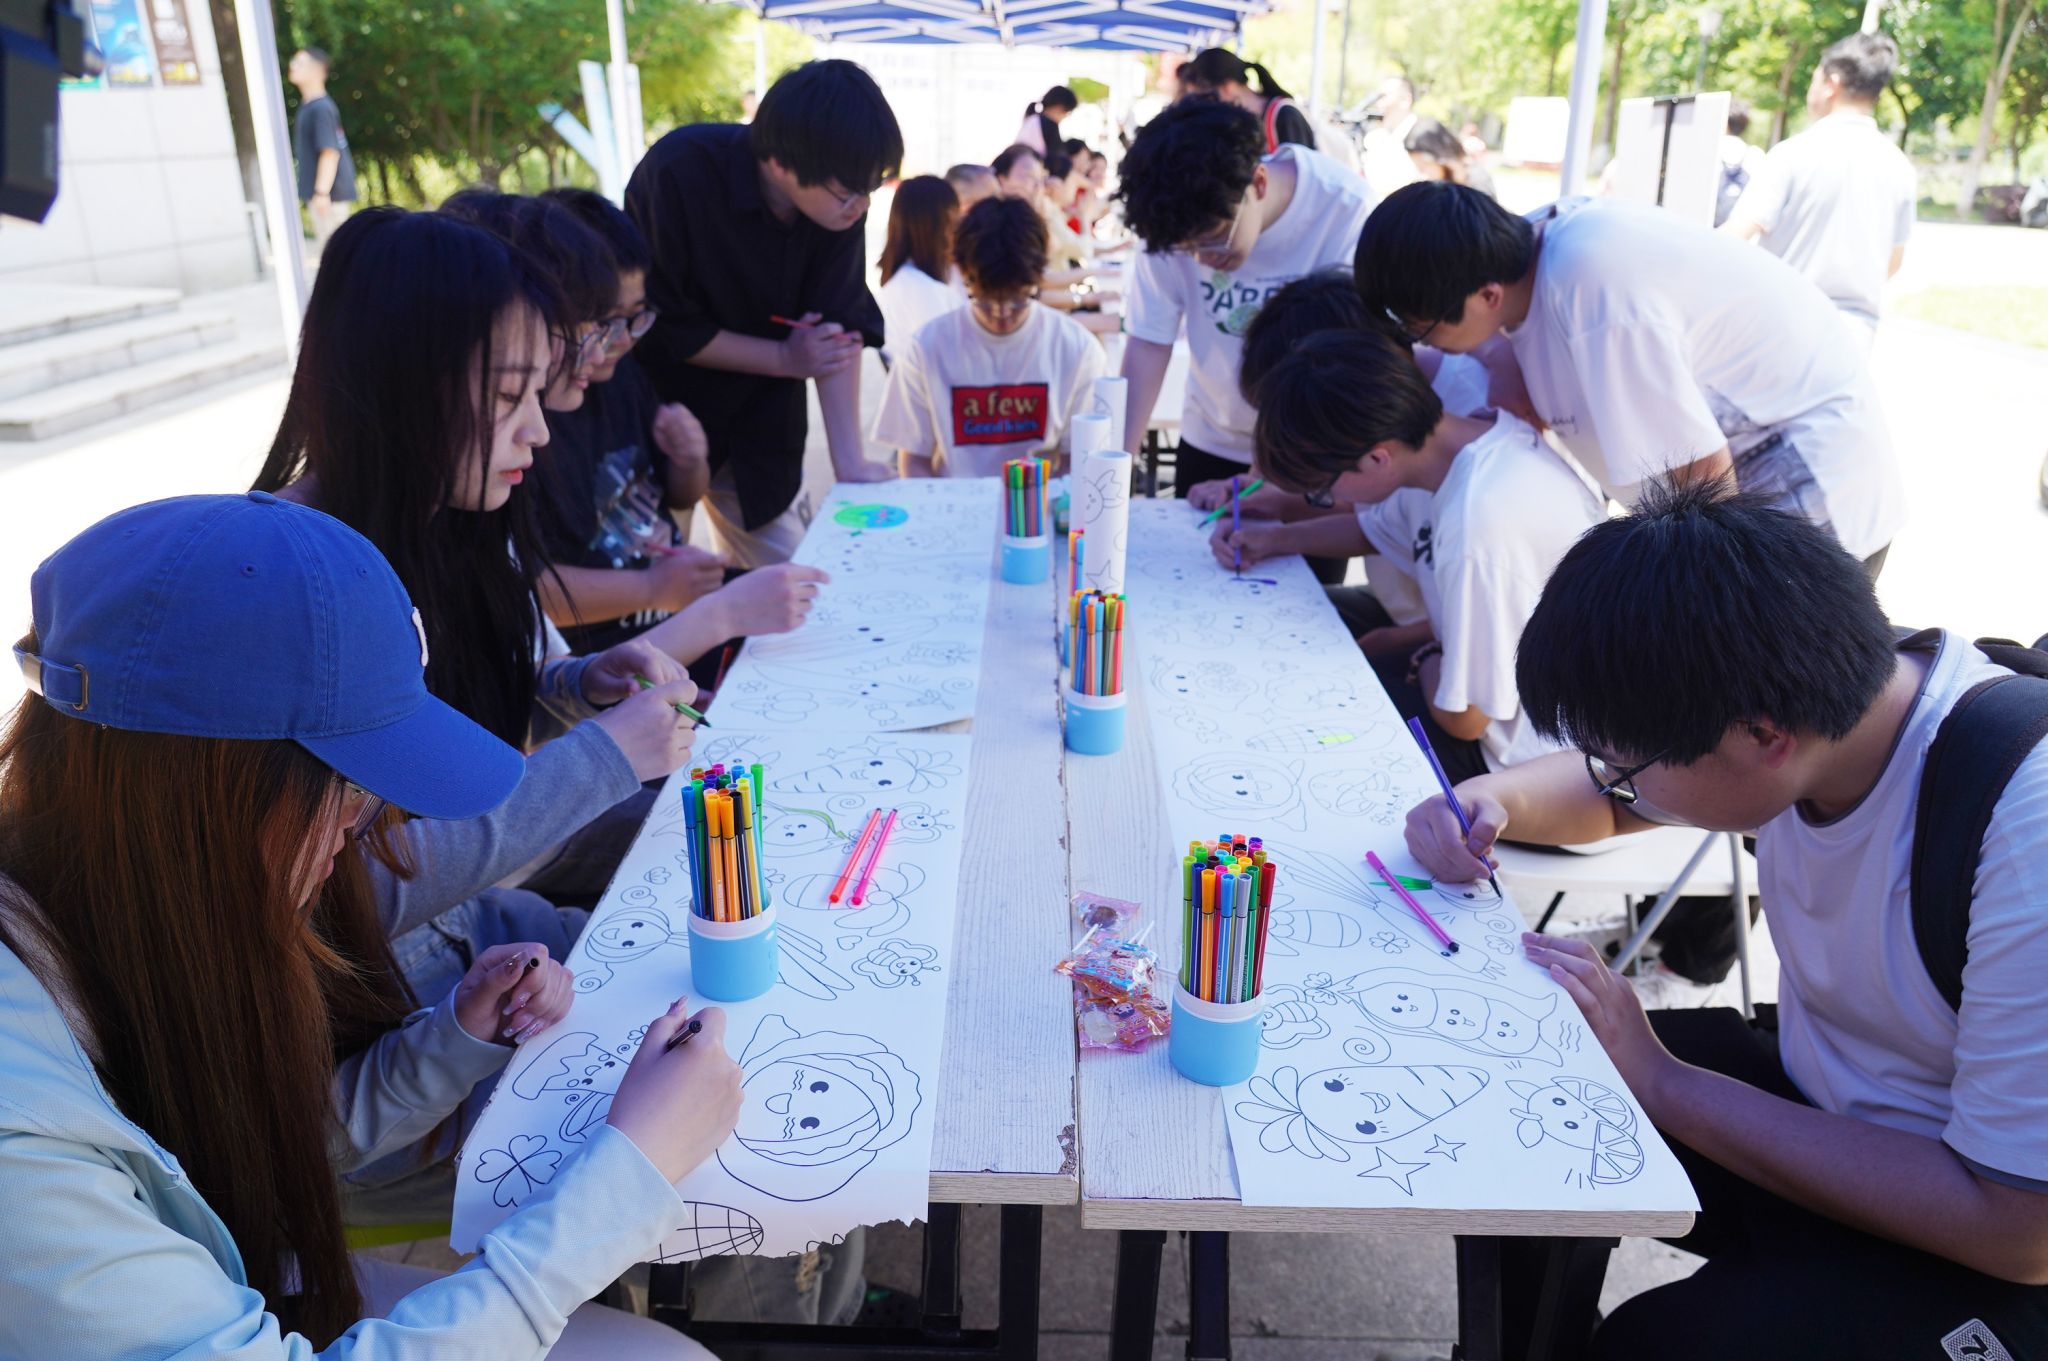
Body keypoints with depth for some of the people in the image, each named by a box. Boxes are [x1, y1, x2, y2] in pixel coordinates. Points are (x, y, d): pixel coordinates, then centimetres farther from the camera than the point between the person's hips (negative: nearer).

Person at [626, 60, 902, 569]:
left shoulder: (839, 200, -12)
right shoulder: (679, 175, -26)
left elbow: (840, 330, -14)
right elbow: (664, 327, -21)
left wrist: (851, 461, -22)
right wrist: (785, 359, -19)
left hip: (759, 416, 4)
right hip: (659, 405, -4)